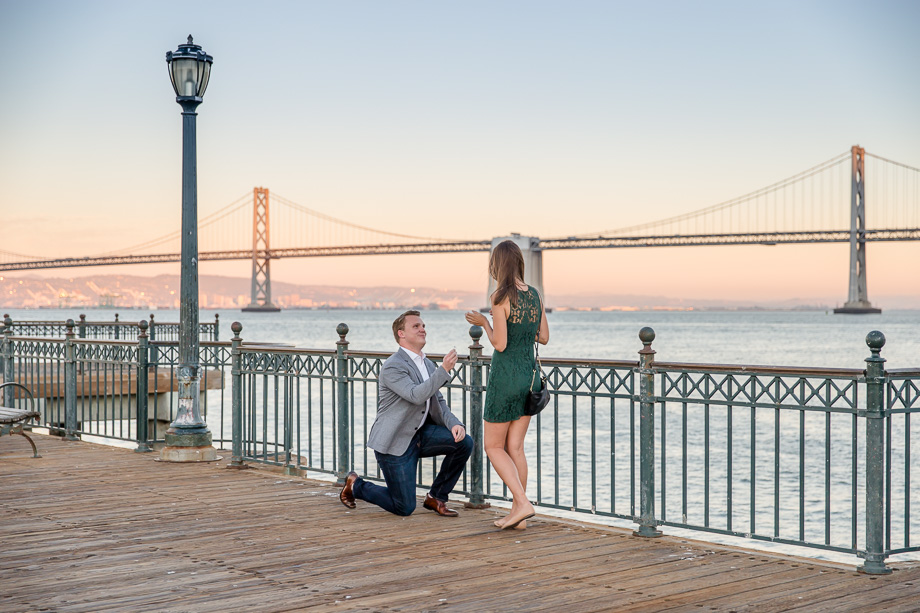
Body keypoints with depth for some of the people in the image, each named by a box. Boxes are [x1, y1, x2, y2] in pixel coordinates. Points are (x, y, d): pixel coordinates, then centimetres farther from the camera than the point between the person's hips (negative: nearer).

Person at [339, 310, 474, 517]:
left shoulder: (429, 365, 10)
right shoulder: (392, 367, -18)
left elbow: (438, 403, 11)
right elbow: (417, 395, -31)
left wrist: (454, 424, -8)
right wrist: (444, 370, -29)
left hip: (421, 434, 8)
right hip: (394, 442, -7)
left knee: (464, 442, -15)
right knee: (404, 508, -6)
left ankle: (436, 497, 2)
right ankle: (355, 485, 20)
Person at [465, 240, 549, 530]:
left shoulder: (501, 297, -16)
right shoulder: (535, 295, 5)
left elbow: (500, 344, -17)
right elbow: (544, 337, 11)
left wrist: (484, 322, -2)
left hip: (505, 378, -7)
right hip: (530, 376, 7)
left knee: (493, 446, 6)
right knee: (515, 447, 12)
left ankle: (523, 504, -7)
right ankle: (518, 512, 13)